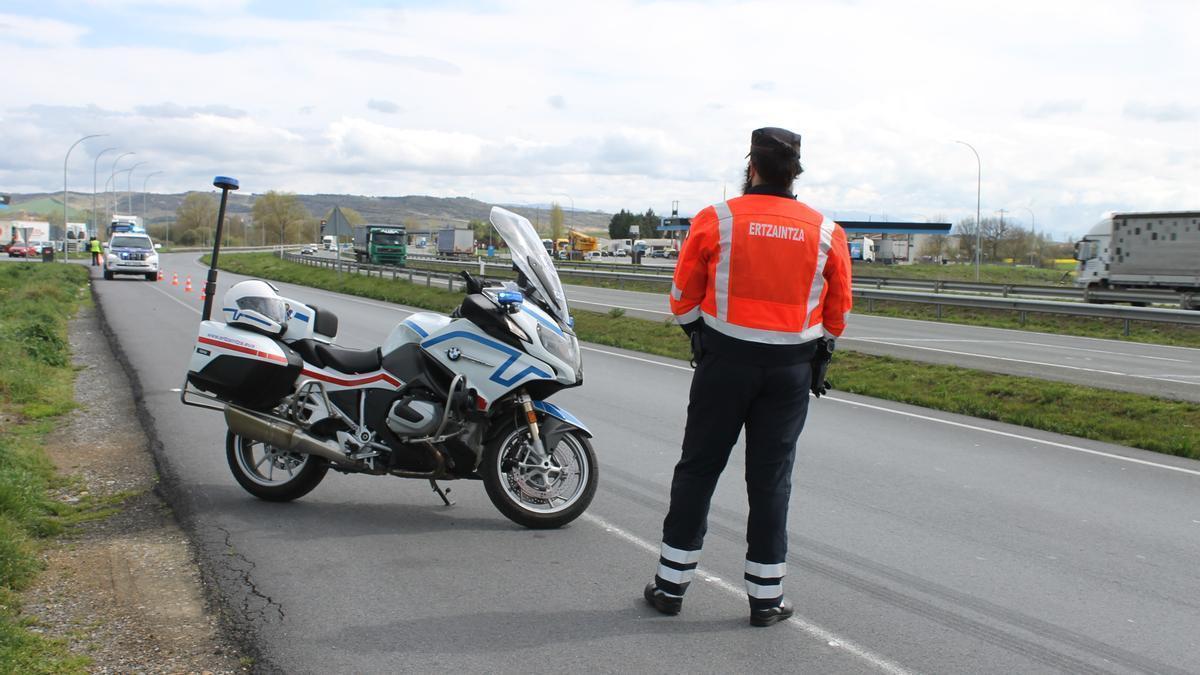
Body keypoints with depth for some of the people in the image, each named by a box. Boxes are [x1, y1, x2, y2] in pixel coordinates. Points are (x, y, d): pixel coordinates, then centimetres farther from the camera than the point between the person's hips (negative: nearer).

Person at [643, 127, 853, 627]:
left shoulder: (716, 220, -7)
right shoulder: (826, 233, -1)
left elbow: (684, 296, 1)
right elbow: (837, 312, 8)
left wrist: (698, 333, 20)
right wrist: (818, 351, 24)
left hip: (725, 360, -1)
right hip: (792, 369, 1)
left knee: (698, 469, 9)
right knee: (771, 480, 8)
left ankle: (671, 584, 14)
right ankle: (766, 597, 13)